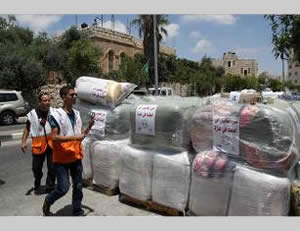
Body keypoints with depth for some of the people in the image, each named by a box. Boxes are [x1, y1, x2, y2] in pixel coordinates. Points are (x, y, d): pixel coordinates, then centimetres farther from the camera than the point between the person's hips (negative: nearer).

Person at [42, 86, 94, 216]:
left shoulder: (77, 114, 7)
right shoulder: (56, 115, -12)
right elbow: (55, 137, -19)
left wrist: (89, 127, -4)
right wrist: (74, 137, -27)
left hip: (76, 156, 6)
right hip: (62, 158, -6)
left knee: (78, 186, 11)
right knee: (63, 188, -1)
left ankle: (77, 211, 27)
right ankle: (48, 201, 31)